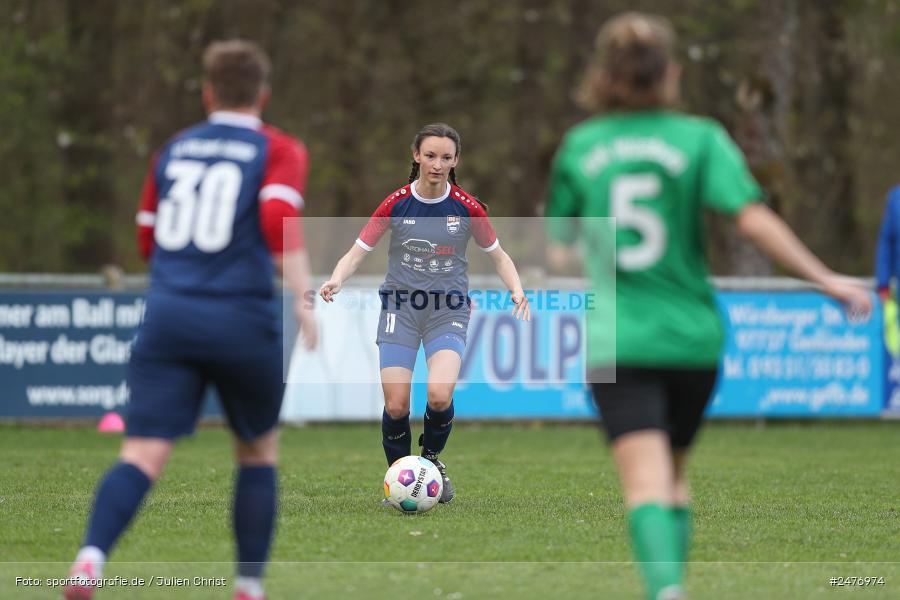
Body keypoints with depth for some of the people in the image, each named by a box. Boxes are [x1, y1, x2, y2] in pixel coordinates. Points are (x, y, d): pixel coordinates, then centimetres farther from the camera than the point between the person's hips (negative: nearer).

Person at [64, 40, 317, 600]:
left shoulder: (173, 150, 17)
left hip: (168, 317, 2)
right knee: (259, 453, 20)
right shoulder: (279, 150, 4)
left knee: (143, 456, -8)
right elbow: (279, 218, -14)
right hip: (242, 320, -2)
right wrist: (303, 297, -18)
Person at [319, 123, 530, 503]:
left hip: (448, 310, 0)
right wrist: (337, 279, -20)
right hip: (401, 307, 1)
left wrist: (517, 290, -8)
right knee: (396, 405, -11)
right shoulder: (396, 203, -5)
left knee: (439, 395, -23)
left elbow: (497, 255, 9)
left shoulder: (467, 207, -4)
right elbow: (358, 251, 0)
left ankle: (431, 458, 8)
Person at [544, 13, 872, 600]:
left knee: (646, 480, -12)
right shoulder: (700, 139, -2)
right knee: (674, 474, 21)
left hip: (616, 340, -1)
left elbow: (558, 249, 13)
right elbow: (753, 218, -14)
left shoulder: (578, 147, 5)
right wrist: (826, 280, -10)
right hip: (692, 335, 1)